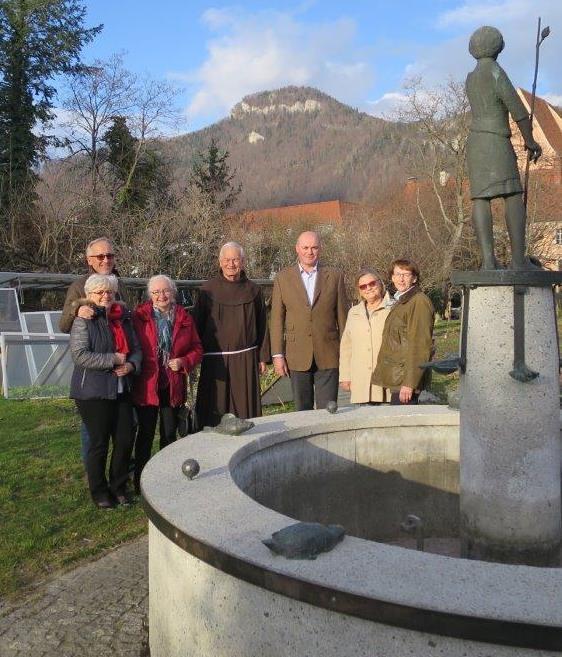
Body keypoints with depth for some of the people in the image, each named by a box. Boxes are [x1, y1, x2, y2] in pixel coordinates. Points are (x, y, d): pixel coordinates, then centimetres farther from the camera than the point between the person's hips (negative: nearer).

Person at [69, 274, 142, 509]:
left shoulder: (123, 318, 10)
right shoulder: (84, 321, -9)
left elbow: (136, 348, 14)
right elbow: (80, 355, -19)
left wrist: (132, 365, -7)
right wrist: (114, 359, -19)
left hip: (121, 390, 6)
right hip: (93, 392, -5)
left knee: (126, 439, 8)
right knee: (99, 443, 4)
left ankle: (119, 487, 27)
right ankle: (99, 492, 23)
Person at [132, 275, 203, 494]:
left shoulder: (184, 318, 4)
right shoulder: (140, 316, -4)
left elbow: (197, 349, 8)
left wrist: (184, 362, -8)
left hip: (173, 386, 3)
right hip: (146, 385, -3)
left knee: (170, 434, 13)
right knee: (146, 433, 7)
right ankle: (141, 481, 19)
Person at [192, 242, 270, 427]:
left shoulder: (253, 290, 5)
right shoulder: (208, 290, 2)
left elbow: (262, 325, 8)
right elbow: (197, 324, 4)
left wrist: (263, 357, 5)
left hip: (246, 359, 1)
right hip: (215, 361, -1)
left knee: (244, 407, 4)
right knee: (215, 412, 2)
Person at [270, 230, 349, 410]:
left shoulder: (334, 276, 4)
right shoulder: (283, 278, 4)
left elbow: (342, 316, 6)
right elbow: (277, 319, 3)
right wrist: (278, 355, -2)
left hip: (328, 356, 0)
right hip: (298, 357, 1)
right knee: (302, 411, 10)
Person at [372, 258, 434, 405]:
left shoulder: (419, 302, -10)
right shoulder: (399, 302, 20)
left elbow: (421, 345, -17)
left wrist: (409, 383, -21)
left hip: (405, 379, -9)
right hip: (396, 379, 9)